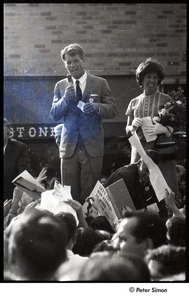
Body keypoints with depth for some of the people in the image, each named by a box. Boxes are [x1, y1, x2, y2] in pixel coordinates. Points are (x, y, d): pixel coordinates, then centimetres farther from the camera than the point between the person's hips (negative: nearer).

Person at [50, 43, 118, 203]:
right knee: (69, 195, 1)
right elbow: (54, 115, 8)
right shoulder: (60, 86, 12)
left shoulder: (100, 83, 6)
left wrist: (97, 107, -18)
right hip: (69, 147, 2)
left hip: (92, 147, -2)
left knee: (90, 194, -2)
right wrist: (65, 99, -9)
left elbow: (113, 110, 2)